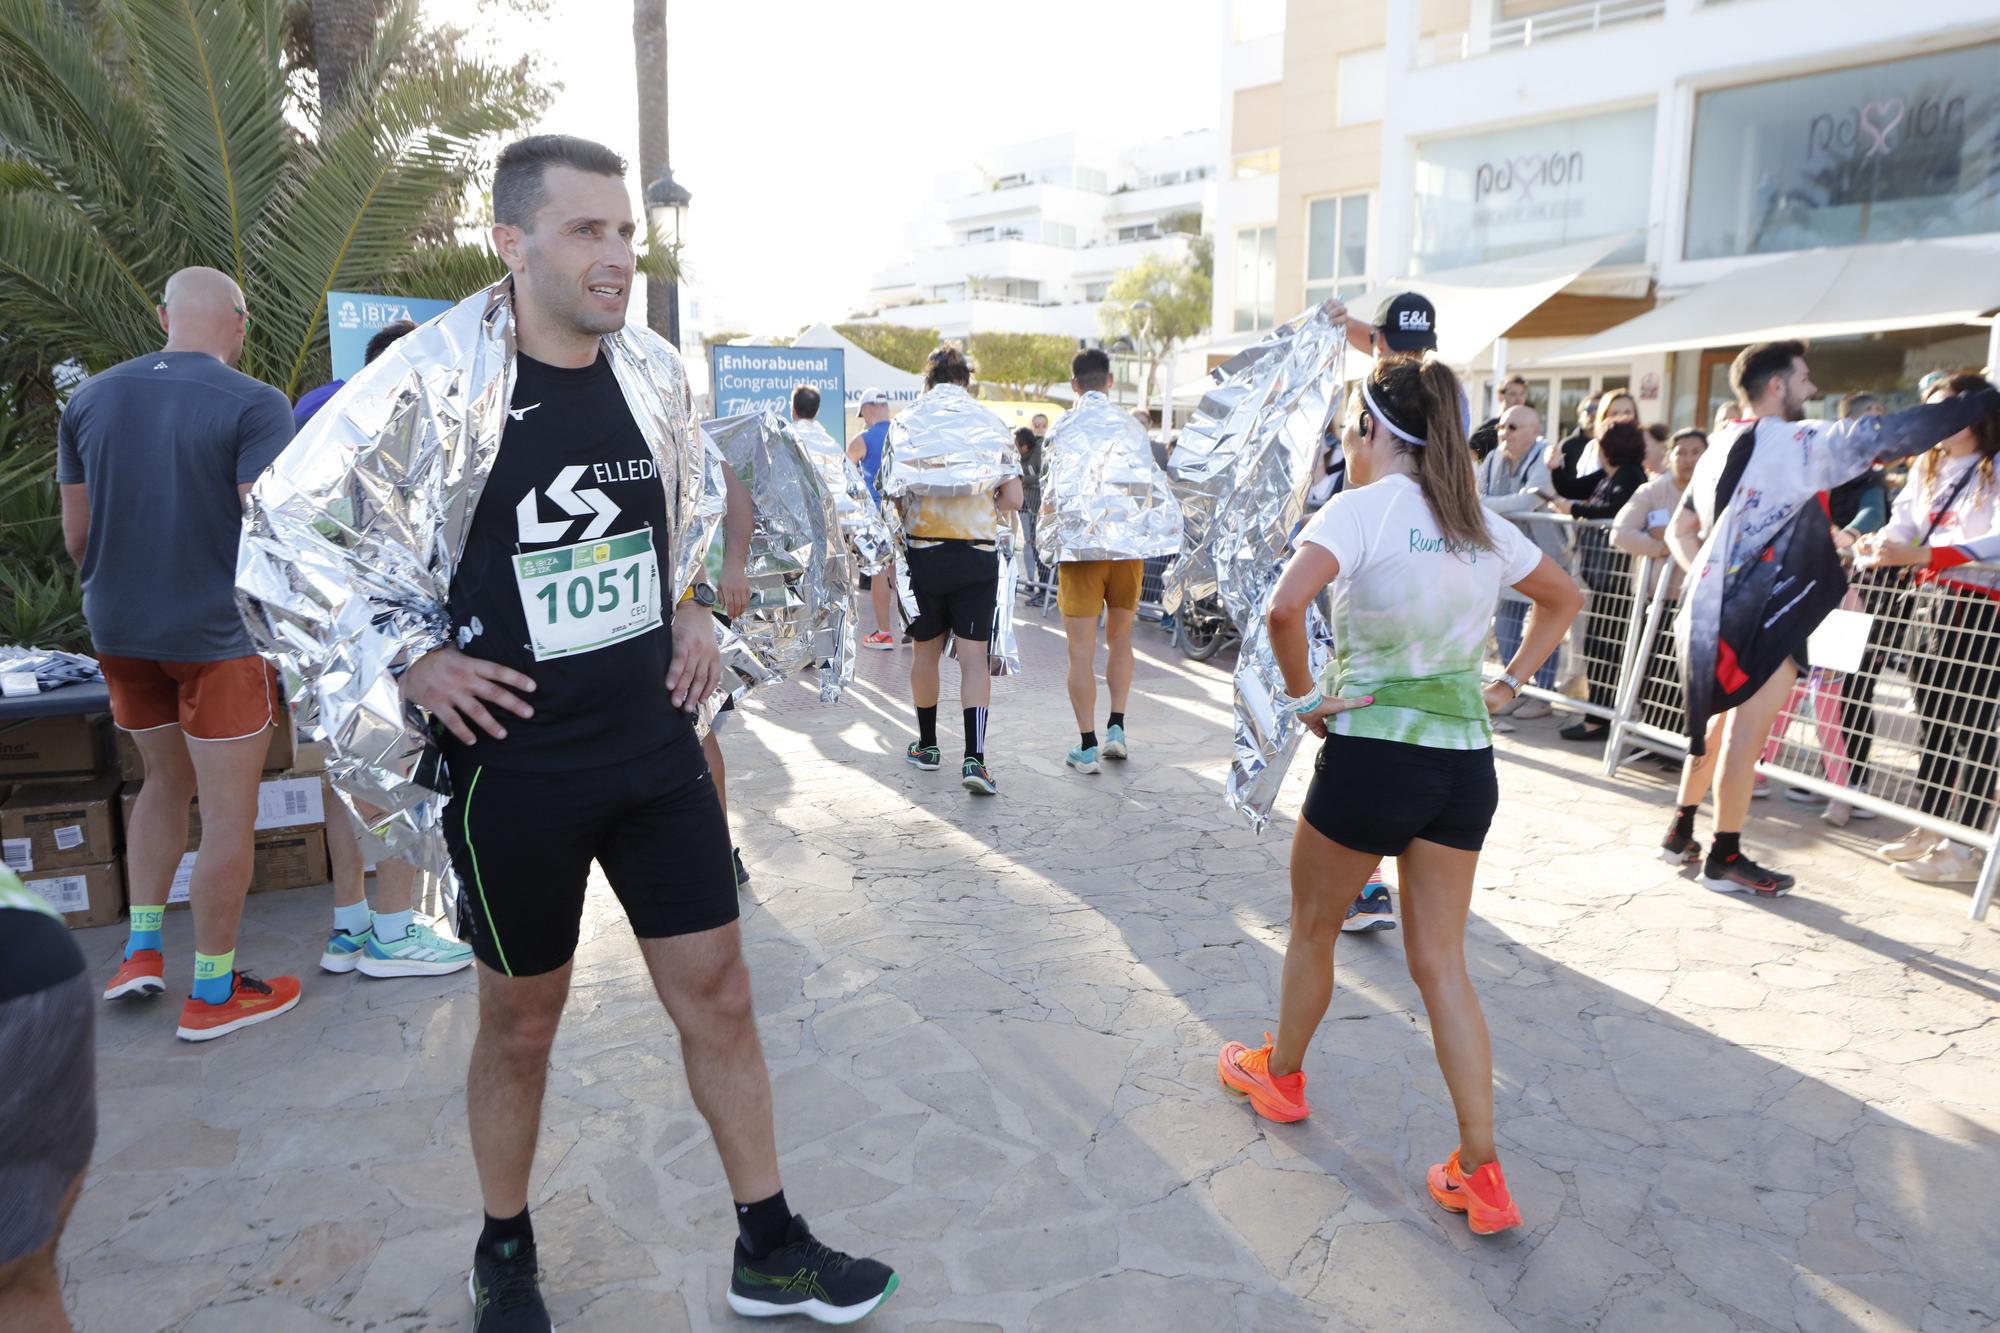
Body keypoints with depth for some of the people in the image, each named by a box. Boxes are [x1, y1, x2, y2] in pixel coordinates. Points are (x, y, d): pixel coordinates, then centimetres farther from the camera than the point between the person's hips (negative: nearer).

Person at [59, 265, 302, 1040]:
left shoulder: (90, 399, 6)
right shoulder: (255, 406, -12)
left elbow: (76, 536, 9)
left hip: (118, 632, 6)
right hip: (217, 635, -6)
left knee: (167, 781, 25)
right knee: (228, 811, 4)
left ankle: (140, 948, 23)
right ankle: (213, 993, 12)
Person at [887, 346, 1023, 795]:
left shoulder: (906, 422, -1)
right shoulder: (991, 424, 1)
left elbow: (894, 496, -4)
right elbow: (1013, 498, -1)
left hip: (924, 551, 0)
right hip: (978, 552, 0)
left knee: (926, 650, 15)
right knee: (973, 655, 0)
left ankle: (927, 745, 28)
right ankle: (974, 758, -10)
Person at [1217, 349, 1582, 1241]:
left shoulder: (1363, 507, -11)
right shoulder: (1479, 523, 10)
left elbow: (1285, 609, -28)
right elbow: (1564, 598, 26)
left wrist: (1303, 696, -13)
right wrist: (1508, 684, 19)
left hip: (1371, 756, -6)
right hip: (1466, 762, 6)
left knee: (1312, 931, 18)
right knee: (1441, 962, 13)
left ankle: (1280, 1075, 40)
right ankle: (1481, 1175, 15)